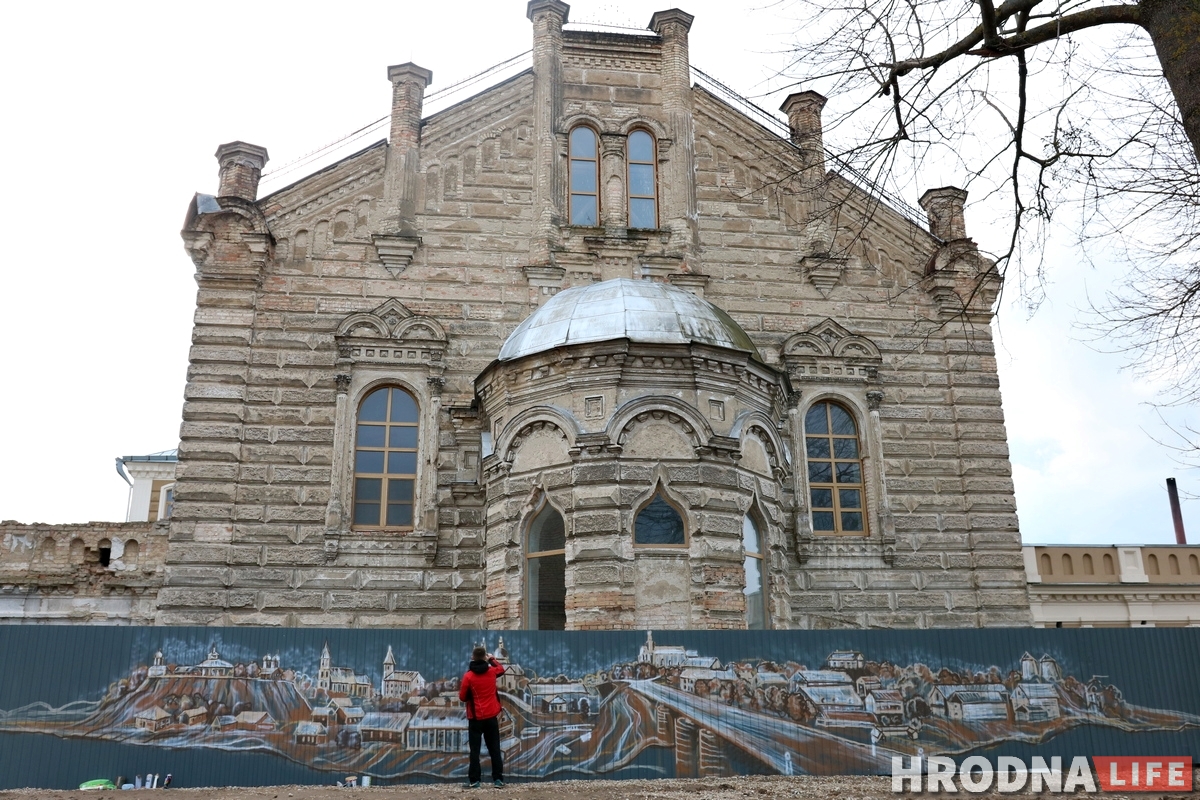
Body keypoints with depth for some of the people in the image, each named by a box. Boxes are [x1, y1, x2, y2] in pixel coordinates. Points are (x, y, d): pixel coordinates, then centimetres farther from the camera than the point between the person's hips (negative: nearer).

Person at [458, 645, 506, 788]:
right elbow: (501, 668, 23)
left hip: (475, 718, -2)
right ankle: (498, 779, 6)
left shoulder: (468, 676, -11)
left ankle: (474, 780, 3)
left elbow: (462, 697, -3)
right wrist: (492, 658, 36)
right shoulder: (492, 672, -2)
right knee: (494, 749, 8)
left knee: (475, 750, 5)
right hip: (491, 717, 3)